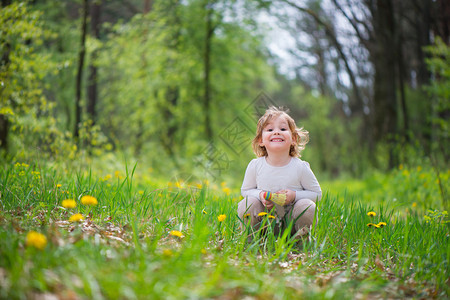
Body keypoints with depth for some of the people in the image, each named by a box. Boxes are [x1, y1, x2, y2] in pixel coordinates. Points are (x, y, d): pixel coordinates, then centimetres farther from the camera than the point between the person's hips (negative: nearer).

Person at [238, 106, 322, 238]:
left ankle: (300, 239, 0)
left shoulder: (300, 167, -10)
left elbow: (317, 193, -1)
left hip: (291, 221, 0)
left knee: (308, 207, -28)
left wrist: (294, 195, -19)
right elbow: (245, 190, 7)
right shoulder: (255, 166, -7)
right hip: (264, 219, 1)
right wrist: (260, 195, -16)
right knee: (247, 204, -25)